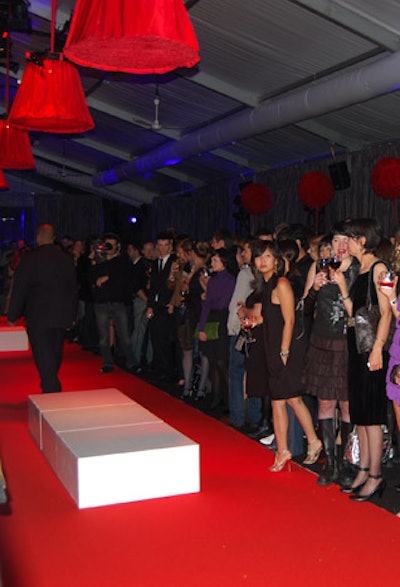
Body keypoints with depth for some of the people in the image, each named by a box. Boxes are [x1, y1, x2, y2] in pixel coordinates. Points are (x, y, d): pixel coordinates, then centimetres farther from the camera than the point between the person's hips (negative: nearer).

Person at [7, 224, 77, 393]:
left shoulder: (30, 258, -10)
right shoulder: (67, 258, 5)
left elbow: (19, 288, -8)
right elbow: (73, 288, 11)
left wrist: (12, 315, 1)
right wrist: (71, 314, 20)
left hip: (38, 317, -5)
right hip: (62, 316, 5)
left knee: (44, 358, -2)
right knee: (55, 355, 18)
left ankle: (51, 392, -7)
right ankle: (52, 388, 32)